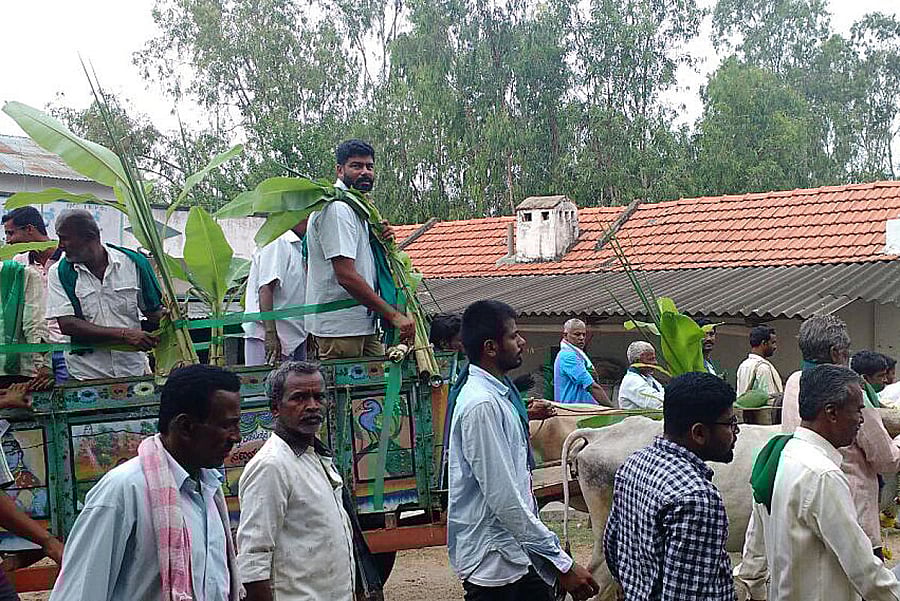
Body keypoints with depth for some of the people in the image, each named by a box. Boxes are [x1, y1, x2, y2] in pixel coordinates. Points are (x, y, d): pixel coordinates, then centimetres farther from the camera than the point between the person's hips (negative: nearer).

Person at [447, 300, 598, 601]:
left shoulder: (497, 394, 9)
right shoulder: (482, 405, -21)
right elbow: (504, 499, -24)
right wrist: (562, 563, -22)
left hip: (517, 551, 9)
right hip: (493, 563, -9)